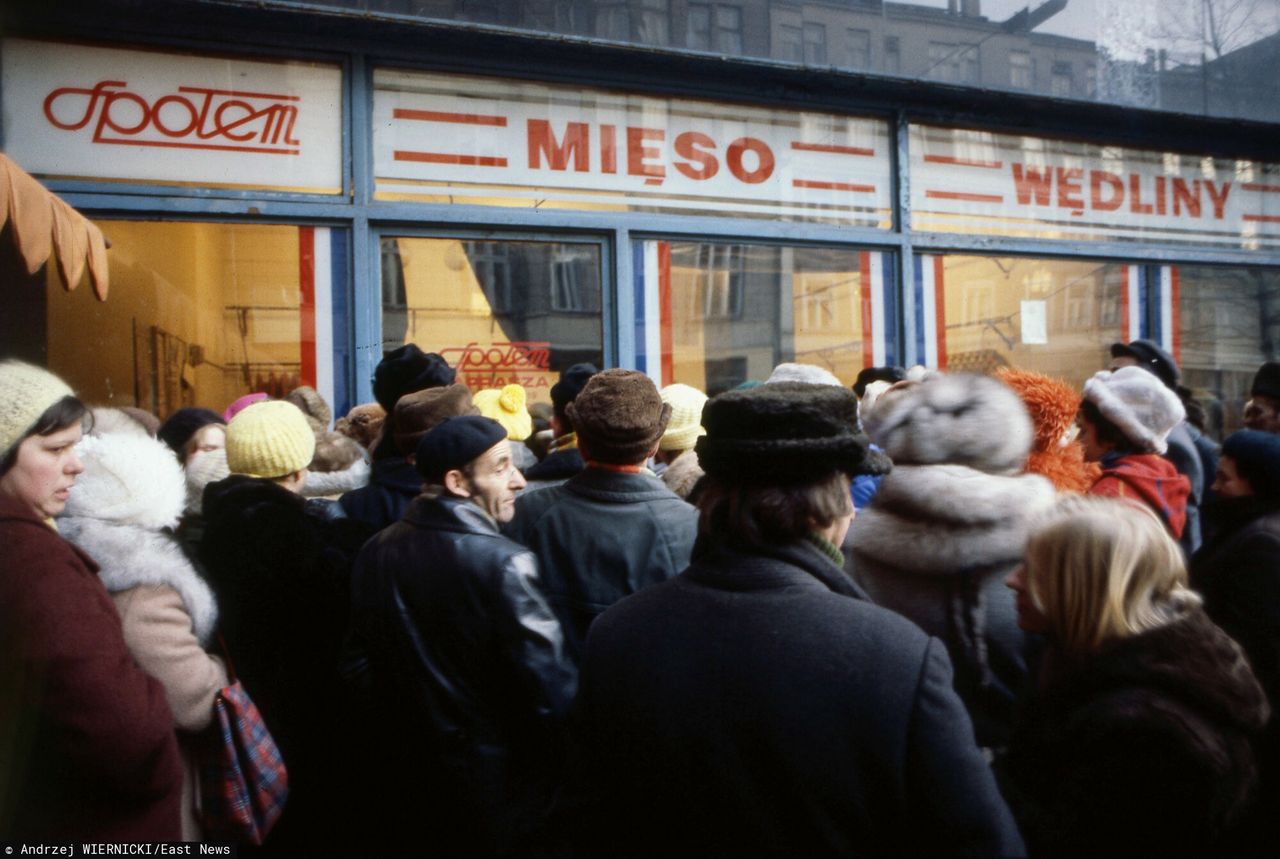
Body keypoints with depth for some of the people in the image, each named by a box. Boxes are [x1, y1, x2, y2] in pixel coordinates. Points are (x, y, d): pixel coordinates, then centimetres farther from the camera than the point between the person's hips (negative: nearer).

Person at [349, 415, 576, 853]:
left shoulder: (376, 552, -4)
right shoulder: (503, 562, -25)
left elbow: (360, 657, 7)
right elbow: (552, 690, -25)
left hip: (411, 777, 6)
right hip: (498, 781, -6)